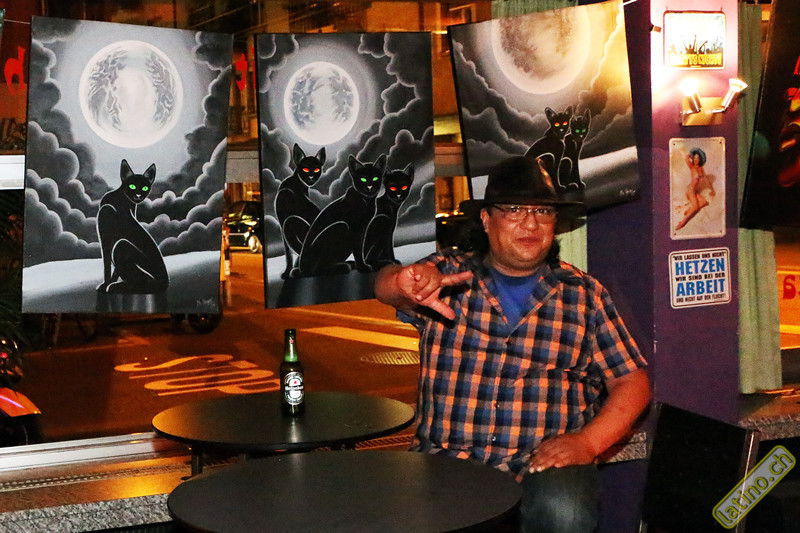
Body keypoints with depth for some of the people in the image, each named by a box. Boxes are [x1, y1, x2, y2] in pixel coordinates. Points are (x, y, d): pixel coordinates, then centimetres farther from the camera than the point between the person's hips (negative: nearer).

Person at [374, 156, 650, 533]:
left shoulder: (583, 294, 12)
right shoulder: (449, 274, 8)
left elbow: (633, 381, 11)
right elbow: (385, 286, -11)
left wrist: (587, 442, -7)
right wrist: (408, 283, -37)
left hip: (545, 461, 1)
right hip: (447, 457, -1)